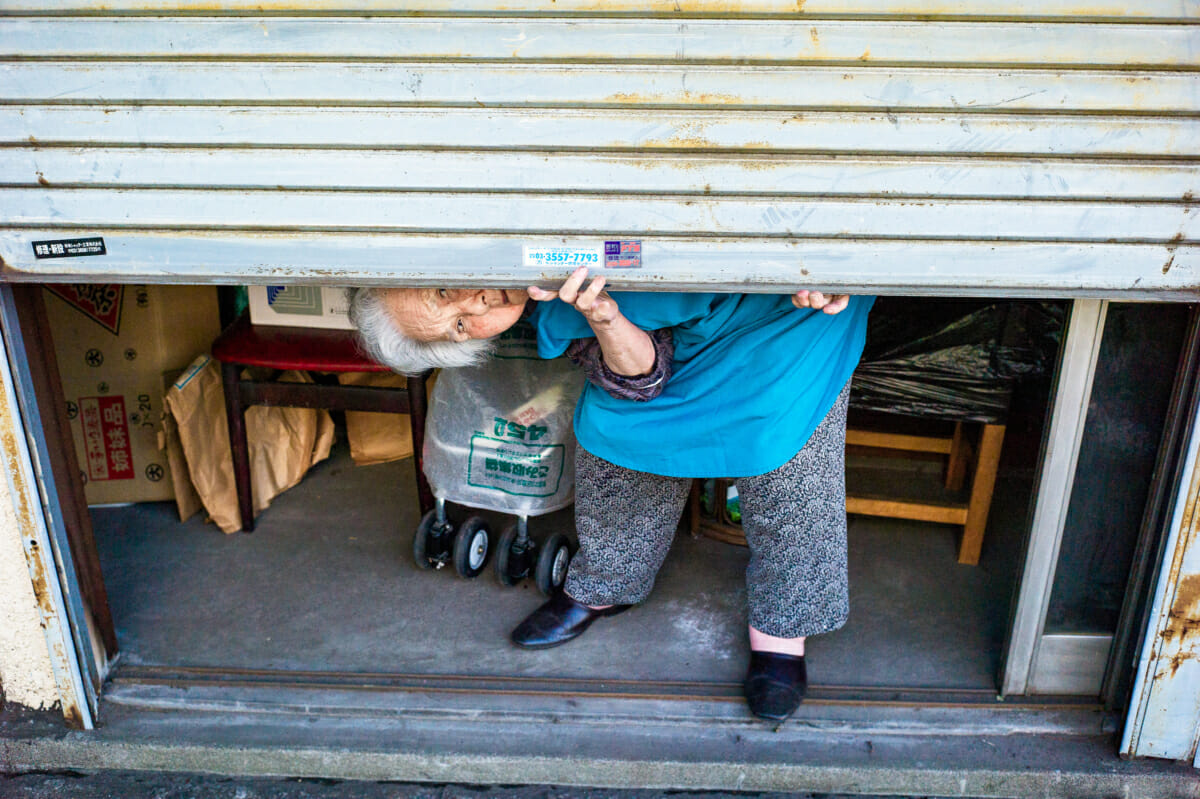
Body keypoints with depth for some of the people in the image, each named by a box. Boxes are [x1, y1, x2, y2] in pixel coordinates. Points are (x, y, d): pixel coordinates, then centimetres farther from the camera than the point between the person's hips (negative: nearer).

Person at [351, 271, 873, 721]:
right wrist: (605, 321, -42)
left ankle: (781, 626, 16)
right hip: (689, 344, 3)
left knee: (786, 471, -7)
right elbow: (642, 378, -21)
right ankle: (604, 588, 26)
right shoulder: (553, 319, -14)